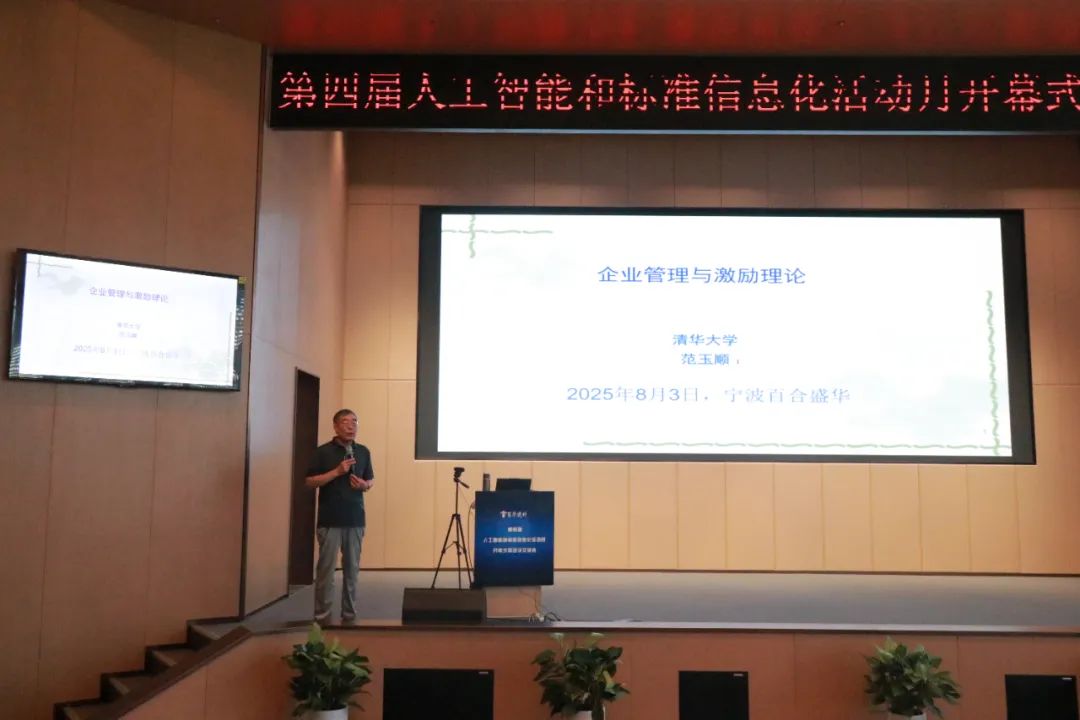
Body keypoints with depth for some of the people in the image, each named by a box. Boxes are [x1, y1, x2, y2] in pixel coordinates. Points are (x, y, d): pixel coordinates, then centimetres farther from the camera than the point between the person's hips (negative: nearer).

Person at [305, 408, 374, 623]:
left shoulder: (363, 452, 9)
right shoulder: (324, 451, -4)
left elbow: (371, 479, 17)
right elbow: (309, 481, -7)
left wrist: (364, 485, -6)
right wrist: (337, 472, -17)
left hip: (355, 520, 4)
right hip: (329, 520, -4)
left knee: (352, 568, 7)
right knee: (326, 568, 0)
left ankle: (349, 613, 16)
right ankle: (322, 614, 9)